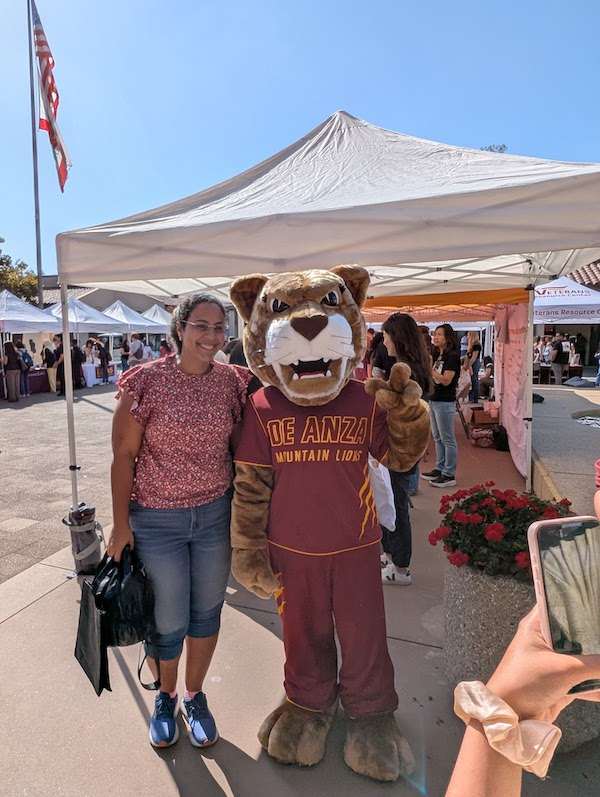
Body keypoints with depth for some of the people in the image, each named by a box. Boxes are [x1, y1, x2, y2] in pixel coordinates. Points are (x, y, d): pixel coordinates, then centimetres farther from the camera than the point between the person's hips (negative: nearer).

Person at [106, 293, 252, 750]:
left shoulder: (234, 382, -4)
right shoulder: (146, 381, -12)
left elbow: (239, 449, 5)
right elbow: (124, 455, -8)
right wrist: (121, 524, -6)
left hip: (216, 515, 3)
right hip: (156, 520, -2)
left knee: (207, 612, 17)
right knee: (168, 623, 10)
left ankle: (195, 696, 44)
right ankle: (166, 696, 43)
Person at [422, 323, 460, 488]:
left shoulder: (451, 356, -12)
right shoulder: (437, 355, 13)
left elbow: (446, 380, -19)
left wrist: (429, 368, -17)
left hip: (444, 402, -9)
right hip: (434, 400, 9)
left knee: (447, 439, -3)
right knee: (438, 438, 15)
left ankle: (449, 475, 3)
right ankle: (440, 469, 24)